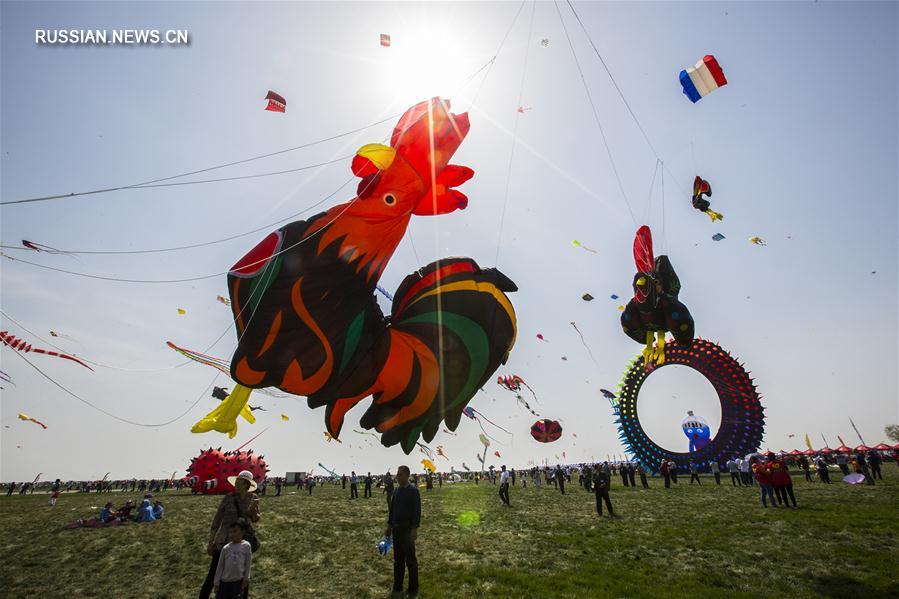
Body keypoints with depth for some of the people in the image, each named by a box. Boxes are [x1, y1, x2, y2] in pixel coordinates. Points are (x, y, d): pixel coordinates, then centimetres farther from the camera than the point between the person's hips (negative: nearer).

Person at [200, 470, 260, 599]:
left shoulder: (253, 498, -4)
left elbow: (256, 519, 4)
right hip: (225, 540, -3)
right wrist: (210, 542, -7)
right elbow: (216, 520, -8)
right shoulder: (229, 498, -13)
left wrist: (253, 508, -17)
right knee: (214, 573, 1)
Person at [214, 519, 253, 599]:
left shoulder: (246, 546, -10)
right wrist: (216, 581, 3)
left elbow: (248, 563, -3)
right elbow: (220, 565, 3)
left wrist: (246, 578, -4)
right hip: (225, 580, 2)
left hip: (238, 581, -2)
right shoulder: (226, 548, -5)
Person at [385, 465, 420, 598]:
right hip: (396, 529, 6)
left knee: (410, 560, 4)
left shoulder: (413, 491, -13)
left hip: (407, 529, -6)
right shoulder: (396, 490, 7)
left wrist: (415, 529, -20)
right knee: (397, 560, 15)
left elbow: (417, 511, -16)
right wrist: (389, 526, 15)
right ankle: (397, 588, 27)